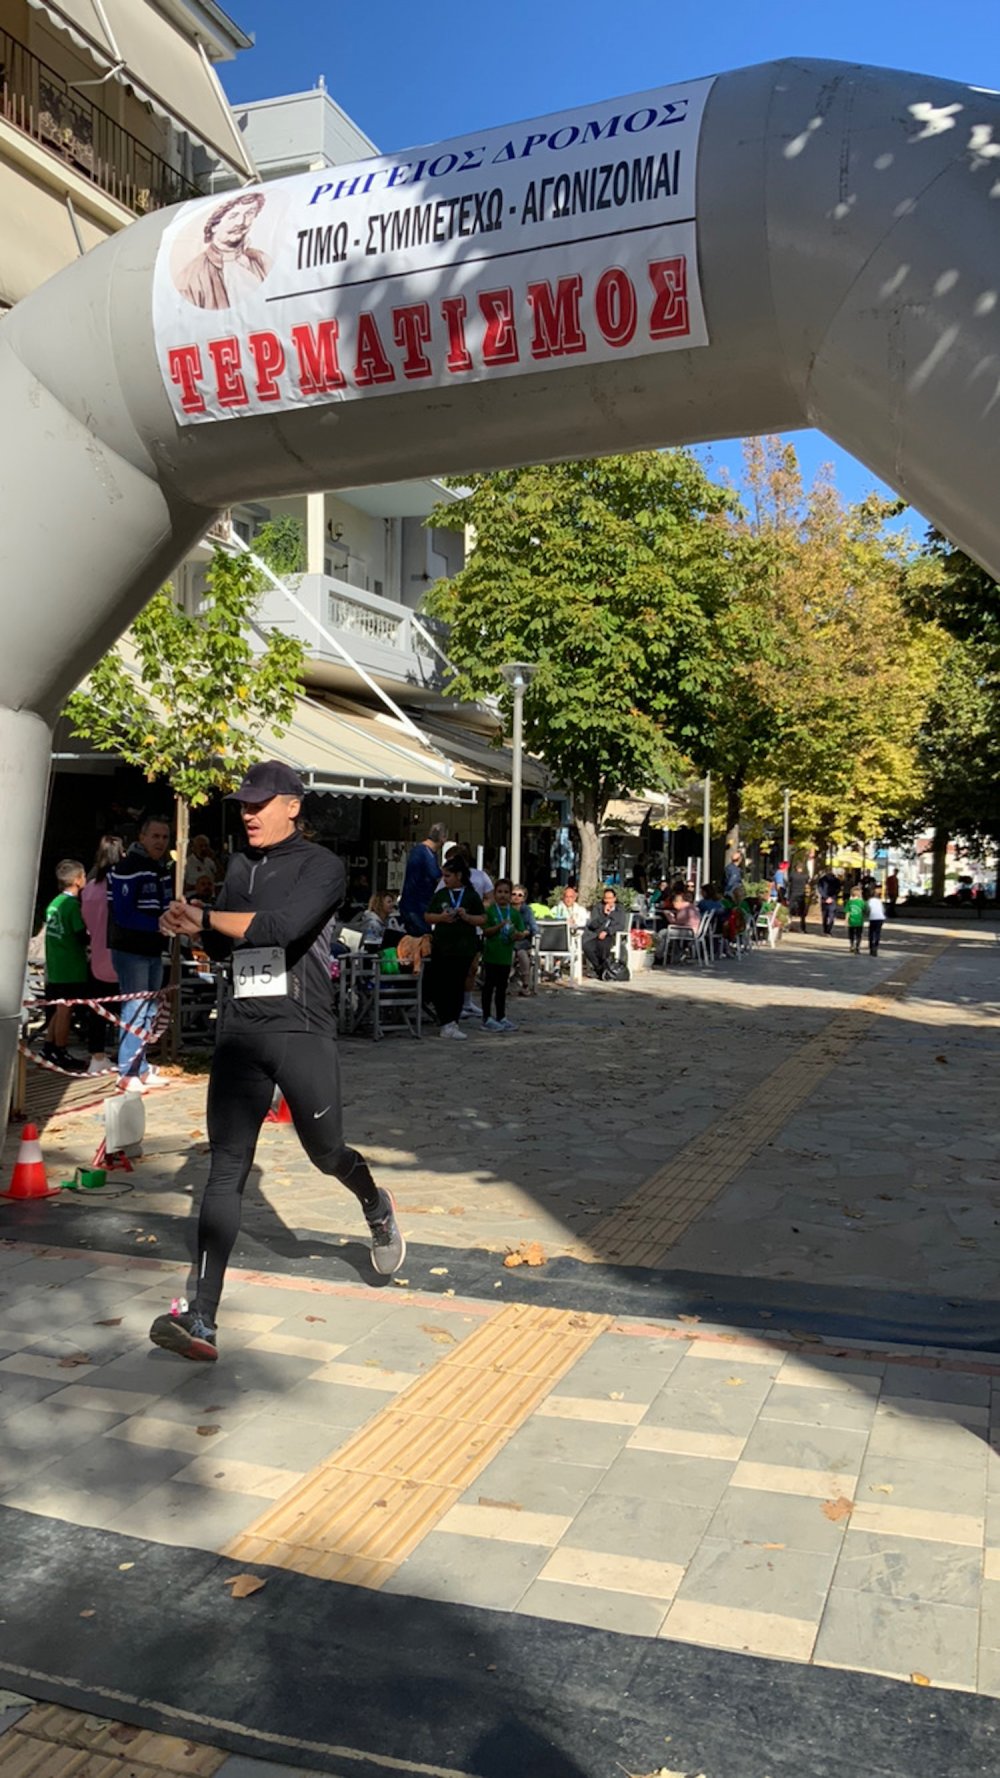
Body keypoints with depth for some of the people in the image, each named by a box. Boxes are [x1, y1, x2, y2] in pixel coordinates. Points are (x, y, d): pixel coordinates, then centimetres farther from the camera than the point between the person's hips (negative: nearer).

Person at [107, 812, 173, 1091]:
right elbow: (123, 915, -21)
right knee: (136, 1008, -10)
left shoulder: (164, 868, 14)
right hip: (130, 950, -9)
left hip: (153, 950, 9)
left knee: (149, 1010, 14)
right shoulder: (127, 868, -14)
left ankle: (141, 1068, 23)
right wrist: (159, 925, -26)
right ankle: (128, 1072, -3)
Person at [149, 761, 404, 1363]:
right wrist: (198, 928, 1)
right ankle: (202, 1319, -7)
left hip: (302, 1031, -5)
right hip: (239, 1030, 5)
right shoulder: (241, 868, 16)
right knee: (226, 1169, -3)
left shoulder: (321, 866, -6)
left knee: (326, 1152, 7)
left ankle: (376, 1204, 44)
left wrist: (204, 917, -14)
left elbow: (283, 927, -22)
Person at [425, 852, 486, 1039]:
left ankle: (452, 1023, 13)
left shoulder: (471, 895, 3)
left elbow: (482, 919, 4)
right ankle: (448, 1023, -3)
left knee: (458, 986, 5)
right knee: (439, 985, -6)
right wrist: (441, 917, -9)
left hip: (463, 948, -1)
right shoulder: (440, 894, 8)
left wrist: (466, 916, -13)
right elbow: (428, 917, 10)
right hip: (441, 947, 1)